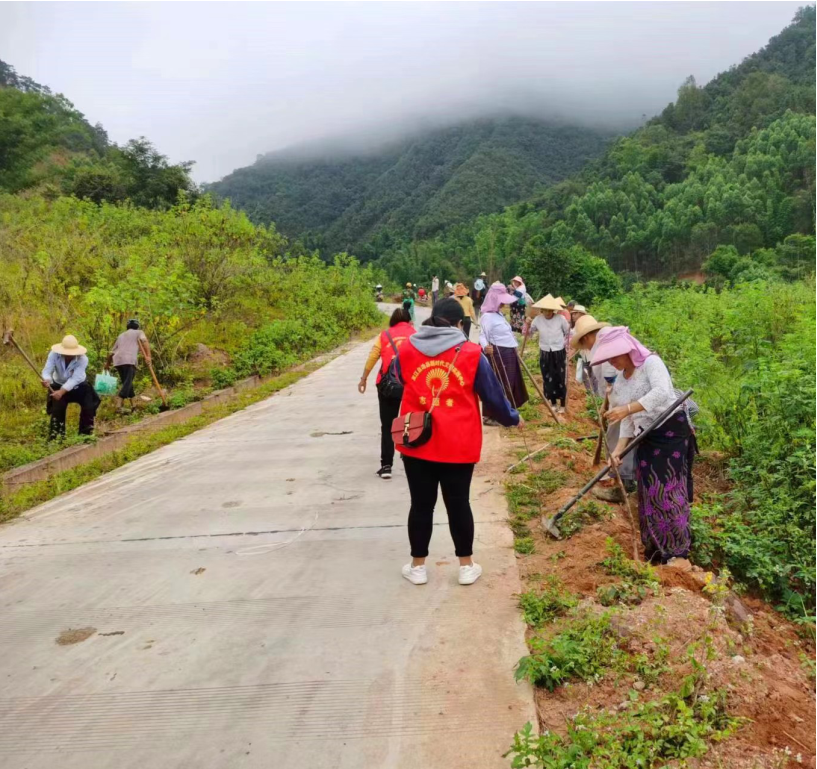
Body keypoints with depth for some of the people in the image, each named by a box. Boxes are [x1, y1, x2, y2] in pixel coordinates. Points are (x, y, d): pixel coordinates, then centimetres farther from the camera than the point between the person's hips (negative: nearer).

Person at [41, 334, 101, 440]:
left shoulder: (83, 359, -30)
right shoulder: (54, 355, -26)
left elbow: (75, 379, -37)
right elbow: (47, 370, -34)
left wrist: (62, 391, -51)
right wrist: (47, 380, -59)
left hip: (78, 386, 0)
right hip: (58, 385, 1)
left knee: (89, 407, -13)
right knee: (57, 408, -15)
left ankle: (86, 433, 6)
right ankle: (56, 436, 0)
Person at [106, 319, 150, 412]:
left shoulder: (121, 336, 31)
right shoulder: (139, 332, 19)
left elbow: (111, 352, 29)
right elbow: (144, 341, -4)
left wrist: (108, 363, 45)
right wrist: (148, 356, -14)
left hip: (117, 360, 5)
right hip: (129, 360, -5)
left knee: (127, 382, 16)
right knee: (128, 382, -10)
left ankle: (132, 404, 19)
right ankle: (119, 403, -25)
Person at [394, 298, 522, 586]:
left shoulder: (406, 350, 0)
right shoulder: (471, 353, -6)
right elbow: (492, 394, 2)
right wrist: (512, 418, 19)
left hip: (416, 442, 2)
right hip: (458, 444, -1)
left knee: (421, 504, 11)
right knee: (458, 503, 10)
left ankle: (417, 566, 23)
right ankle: (467, 566, 23)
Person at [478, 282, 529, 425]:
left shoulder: (499, 314, 11)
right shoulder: (488, 316, -18)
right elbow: (483, 335, -27)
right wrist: (485, 346, -48)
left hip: (509, 354, 10)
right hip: (499, 355, -10)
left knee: (509, 384, 17)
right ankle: (490, 416, 3)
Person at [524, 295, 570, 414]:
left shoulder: (560, 319, -13)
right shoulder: (538, 319, -8)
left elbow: (568, 332, 3)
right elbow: (528, 334, 1)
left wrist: (565, 343, -2)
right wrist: (527, 325, -16)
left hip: (559, 353, -2)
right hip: (545, 354, 2)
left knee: (560, 379, 4)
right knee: (548, 379, 8)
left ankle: (562, 404, 18)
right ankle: (553, 403, 23)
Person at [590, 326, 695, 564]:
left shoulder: (651, 362, -13)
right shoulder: (619, 382, 8)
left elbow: (662, 393, -32)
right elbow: (627, 421, 8)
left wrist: (628, 408, -38)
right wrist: (619, 449, -4)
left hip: (672, 431, -7)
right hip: (647, 438, 7)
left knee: (668, 489, -7)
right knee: (649, 492, 8)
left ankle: (677, 549, 5)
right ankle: (656, 546, 21)